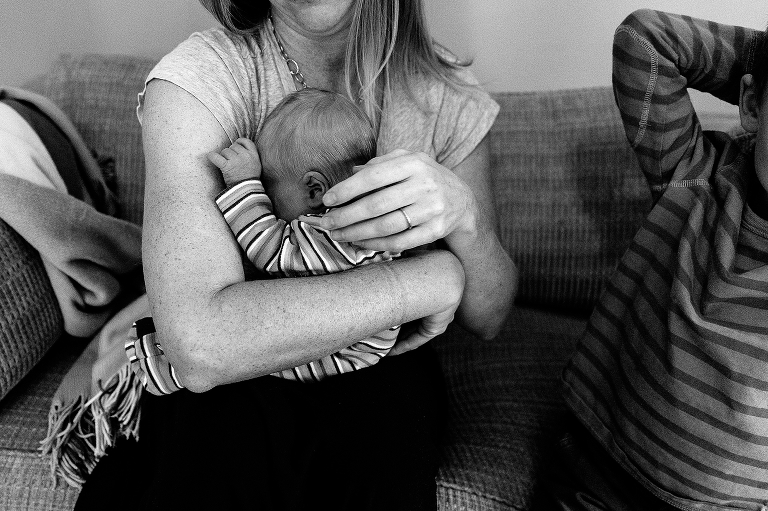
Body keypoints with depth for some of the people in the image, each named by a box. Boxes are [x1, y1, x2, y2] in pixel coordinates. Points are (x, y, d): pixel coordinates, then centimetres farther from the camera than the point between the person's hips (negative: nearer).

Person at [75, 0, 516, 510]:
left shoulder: (447, 96, -8)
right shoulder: (196, 80, -19)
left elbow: (486, 320, -4)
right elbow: (201, 343, -33)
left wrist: (465, 216, -27)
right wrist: (433, 278, -27)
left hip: (380, 360, 2)